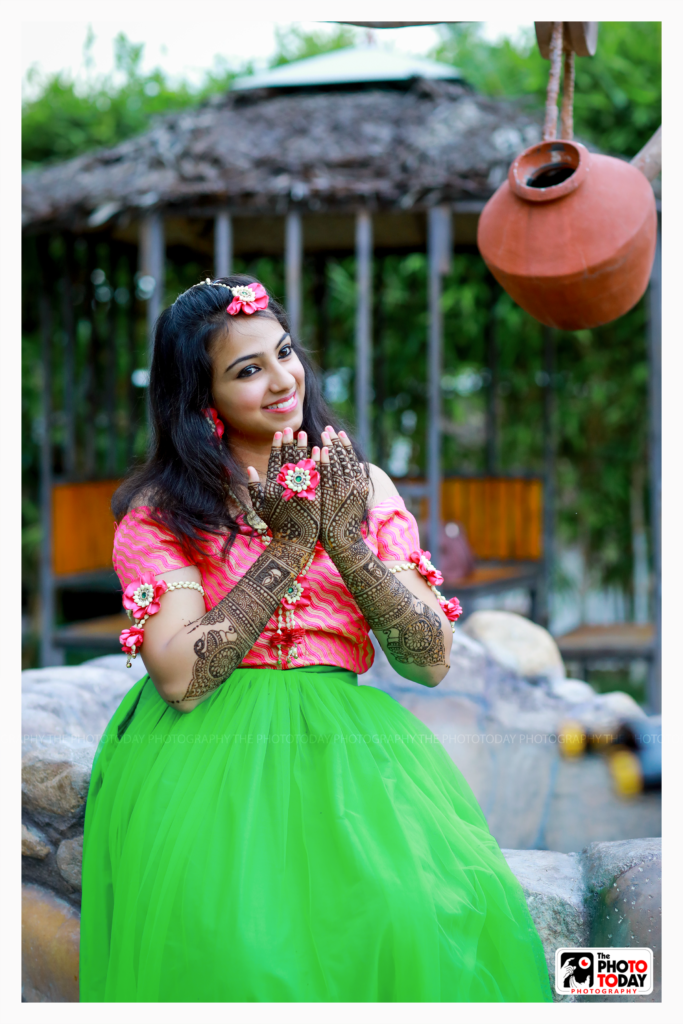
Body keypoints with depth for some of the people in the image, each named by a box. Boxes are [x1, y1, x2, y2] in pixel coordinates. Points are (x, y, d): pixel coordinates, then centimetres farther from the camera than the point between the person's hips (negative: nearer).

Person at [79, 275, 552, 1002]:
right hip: (208, 753, -2)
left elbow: (431, 663, 1)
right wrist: (289, 545, -13)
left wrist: (343, 541, -11)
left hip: (345, 749, 3)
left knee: (424, 919, -25)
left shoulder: (364, 489, 9)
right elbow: (181, 681, -14)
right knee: (236, 943, -29)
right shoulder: (158, 512, 1)